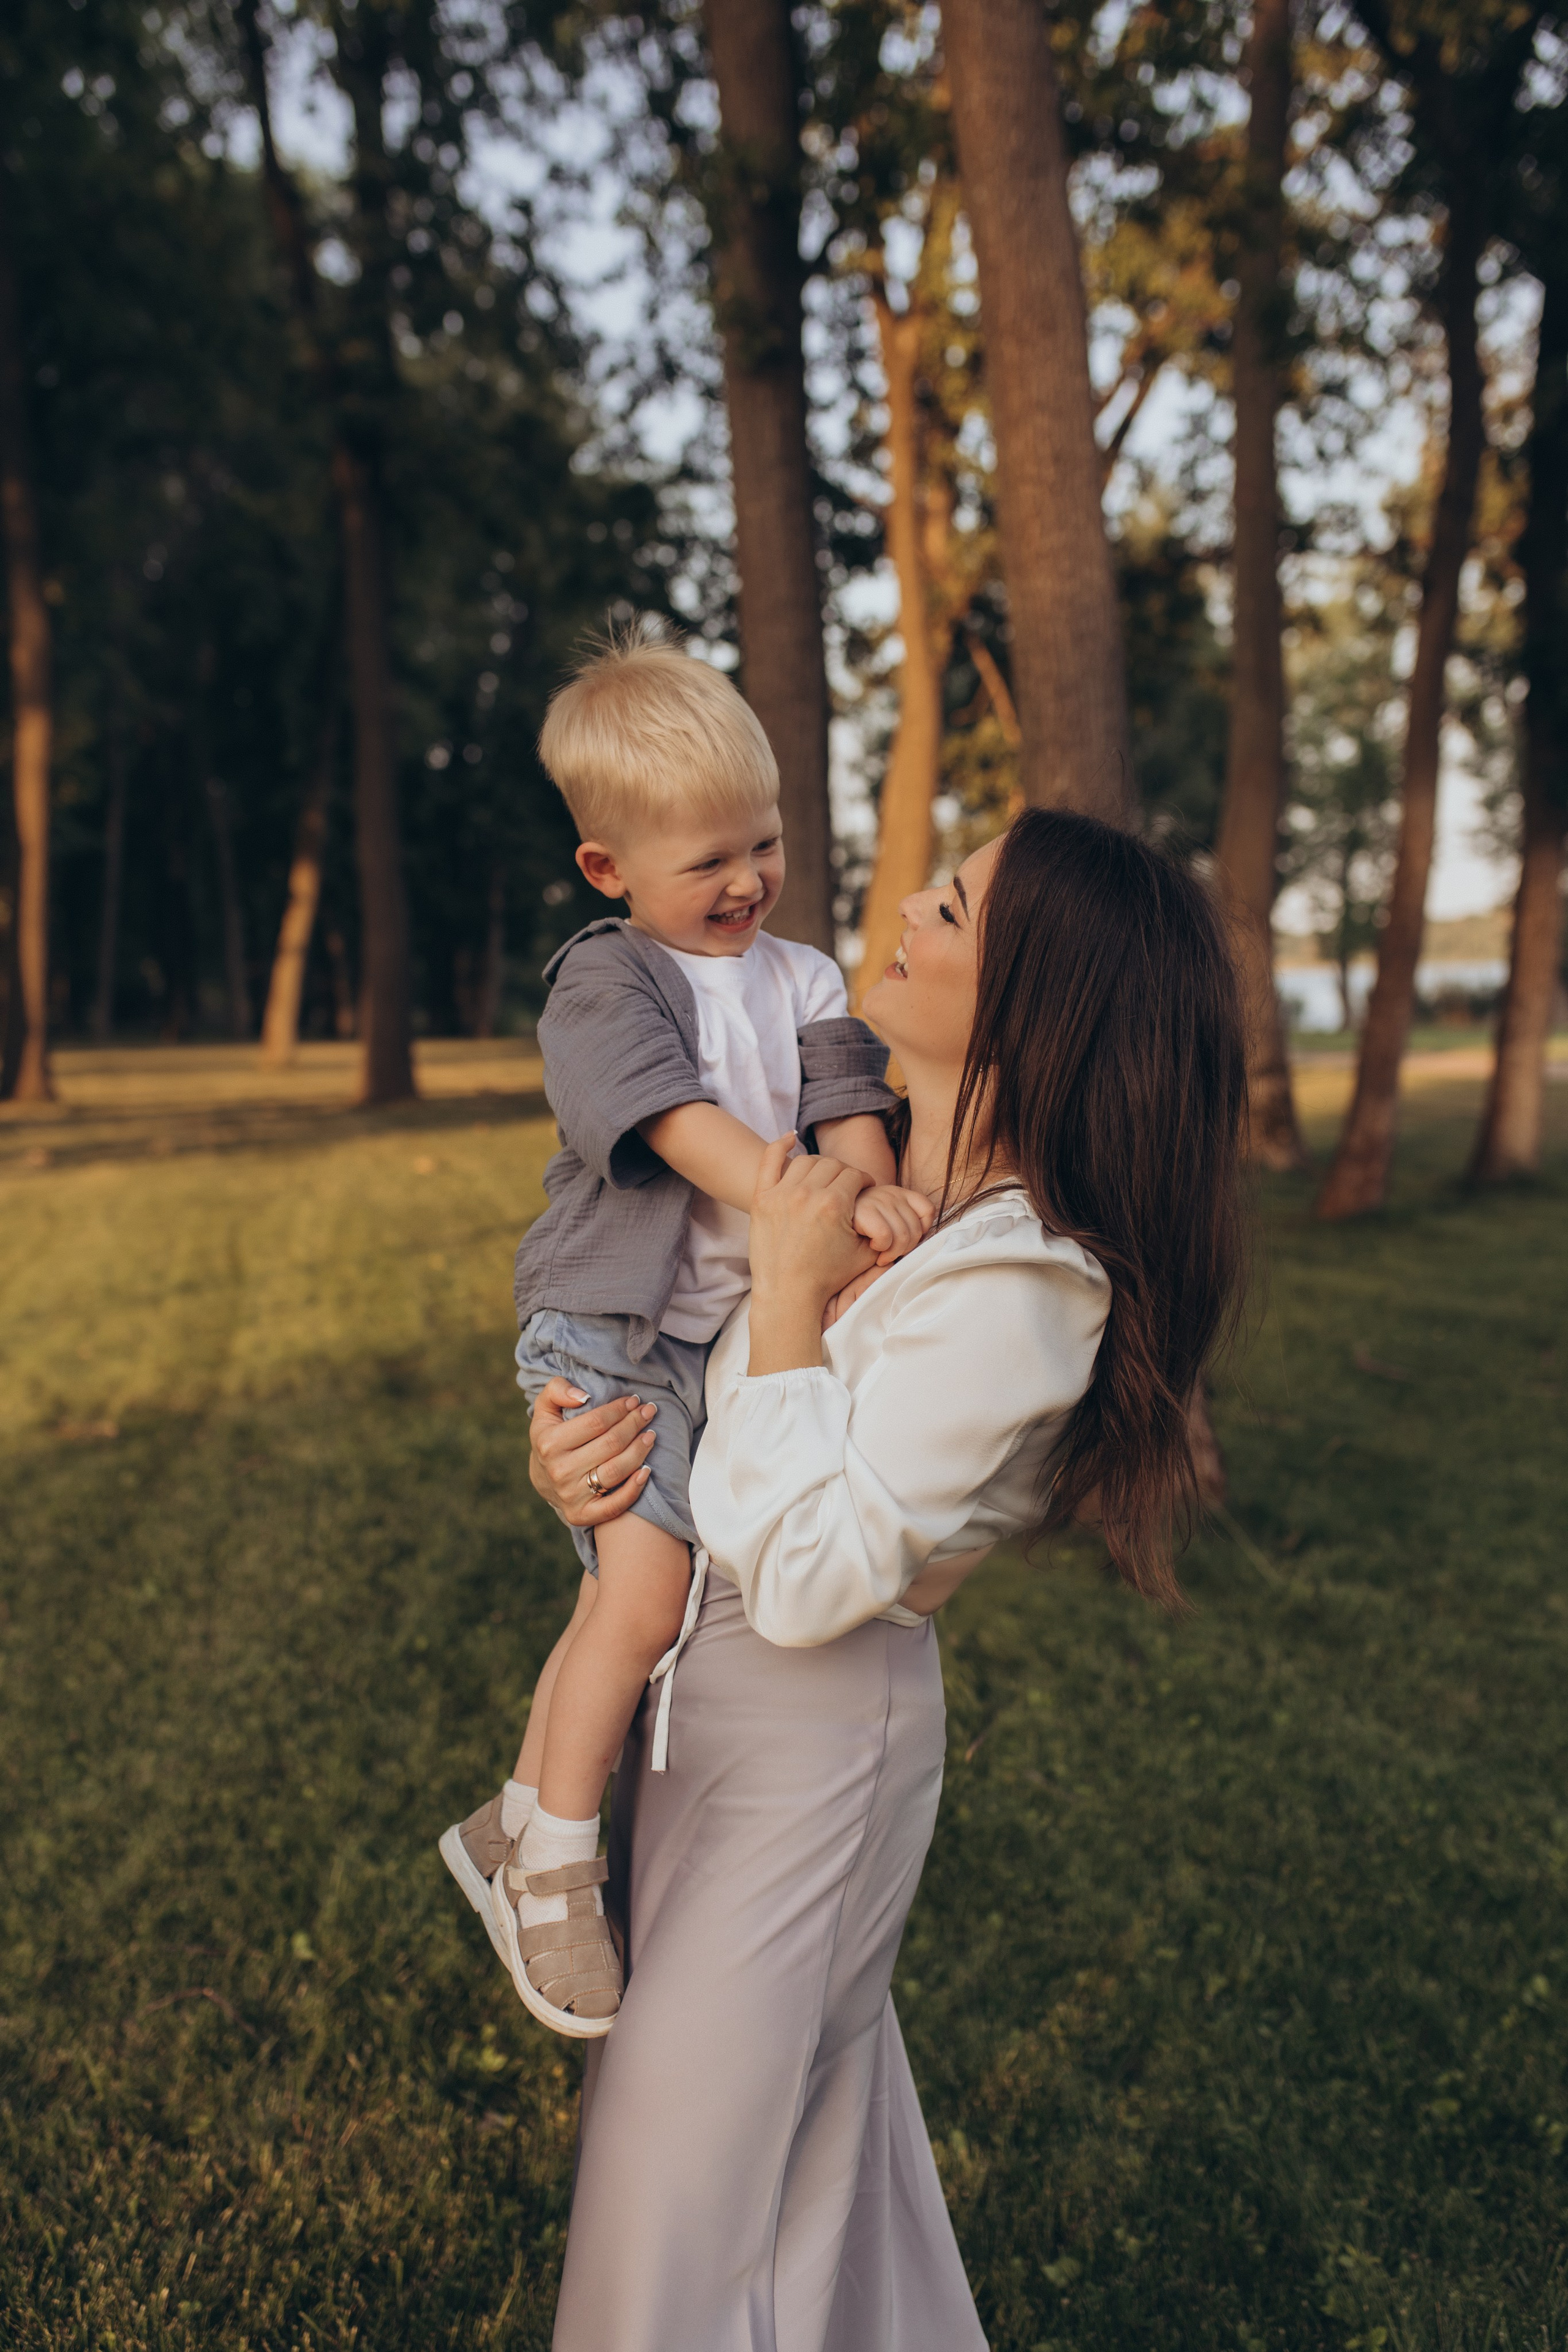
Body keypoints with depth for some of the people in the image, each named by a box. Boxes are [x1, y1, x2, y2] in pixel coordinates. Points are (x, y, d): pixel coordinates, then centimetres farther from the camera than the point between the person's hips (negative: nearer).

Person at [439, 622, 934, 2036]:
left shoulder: (802, 982, 10)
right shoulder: (603, 981, -9)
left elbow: (844, 1107, -1)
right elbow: (684, 1123, -21)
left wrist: (877, 1190, -23)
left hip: (743, 1328, 6)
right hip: (612, 1330, -6)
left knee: (623, 1594, 12)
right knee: (647, 1589, -16)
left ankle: (510, 1825, 30)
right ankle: (555, 1868, 4)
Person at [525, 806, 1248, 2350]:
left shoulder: (1012, 1293, -27)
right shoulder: (871, 1180, -1)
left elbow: (808, 1579, -27)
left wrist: (791, 1292, -24)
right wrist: (571, 1442, -9)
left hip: (813, 1734, -8)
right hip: (695, 1688, 8)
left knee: (692, 2158, 11)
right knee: (810, 2102, 27)